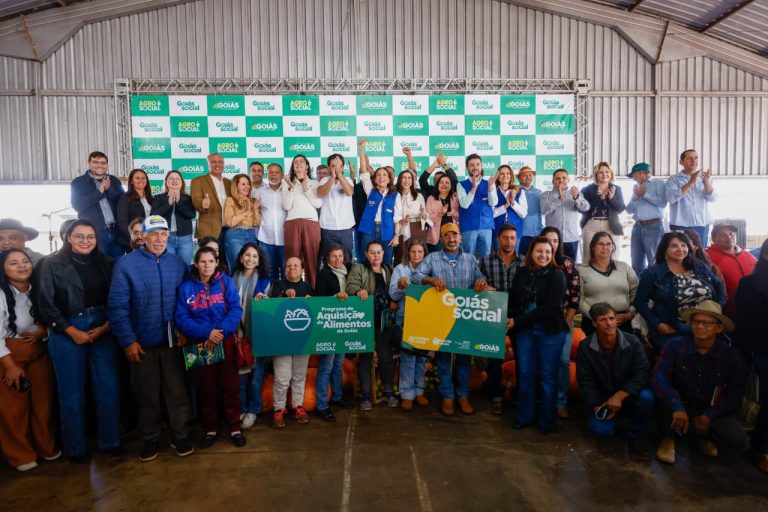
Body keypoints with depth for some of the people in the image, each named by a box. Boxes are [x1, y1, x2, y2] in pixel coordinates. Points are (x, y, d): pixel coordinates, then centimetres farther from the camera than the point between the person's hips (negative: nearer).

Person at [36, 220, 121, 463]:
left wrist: (105, 327, -8)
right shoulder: (52, 264, -3)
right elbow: (46, 304, -6)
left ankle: (110, 441, 21)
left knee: (109, 387, 5)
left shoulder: (106, 263, 5)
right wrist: (73, 332, -10)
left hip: (103, 330, 3)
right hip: (67, 333, -2)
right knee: (72, 392, 7)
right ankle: (75, 447, 23)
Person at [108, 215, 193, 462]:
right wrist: (128, 341, -11)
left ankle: (180, 436, 25)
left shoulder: (178, 263, 3)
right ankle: (150, 439, 31)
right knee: (147, 394, 13)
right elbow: (117, 306, -8)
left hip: (173, 340, 2)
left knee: (177, 390, 8)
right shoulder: (126, 264, -6)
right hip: (142, 343, -1)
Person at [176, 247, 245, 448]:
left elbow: (235, 309, -9)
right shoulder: (186, 287, 1)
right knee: (206, 387, 12)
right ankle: (210, 428, 27)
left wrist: (221, 332, -22)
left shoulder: (226, 282, 0)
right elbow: (181, 318, -7)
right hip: (199, 343, 1)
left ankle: (235, 427, 19)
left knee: (230, 385, 5)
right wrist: (207, 332, -19)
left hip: (225, 341, -1)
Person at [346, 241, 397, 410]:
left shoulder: (389, 270, 16)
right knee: (365, 355, 3)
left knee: (386, 355, 7)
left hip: (384, 319, 3)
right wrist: (359, 291, -32)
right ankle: (365, 395, 10)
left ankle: (389, 391, 19)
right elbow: (350, 286, -12)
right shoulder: (358, 269, 3)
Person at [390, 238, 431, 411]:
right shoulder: (400, 269, 0)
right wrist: (400, 285, -24)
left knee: (422, 356, 9)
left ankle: (419, 391, 22)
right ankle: (407, 394, 8)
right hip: (405, 320, -3)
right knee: (408, 358, -2)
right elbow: (393, 295, -6)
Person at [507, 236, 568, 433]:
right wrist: (509, 323, -11)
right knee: (524, 374, 6)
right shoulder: (521, 274, 7)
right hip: (523, 331, 3)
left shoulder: (557, 275, -5)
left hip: (550, 331, -3)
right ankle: (524, 417, 21)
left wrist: (517, 321, -14)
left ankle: (547, 421, 19)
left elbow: (549, 307, -13)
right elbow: (512, 301, 8)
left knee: (548, 376, 5)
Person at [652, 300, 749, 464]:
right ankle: (668, 439, -6)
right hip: (680, 402, -2)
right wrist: (677, 407, -40)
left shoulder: (731, 355, -14)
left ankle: (706, 435, 17)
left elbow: (736, 393, -7)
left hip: (712, 408, 2)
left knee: (741, 442, -20)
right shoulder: (676, 345, -22)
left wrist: (710, 415, -17)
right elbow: (658, 377, -29)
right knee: (666, 396, -35)